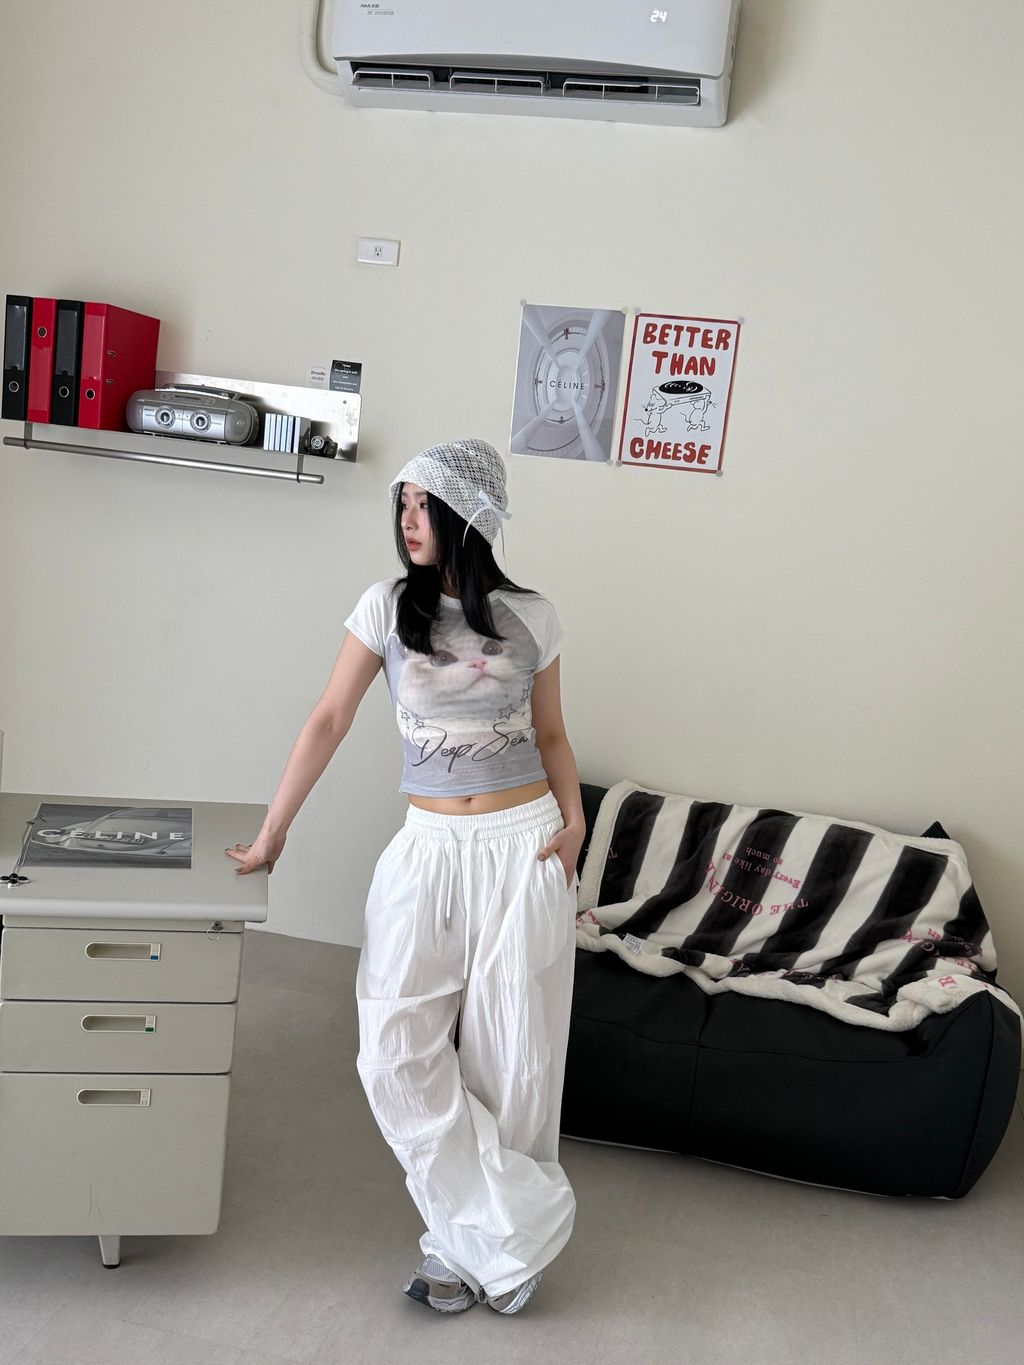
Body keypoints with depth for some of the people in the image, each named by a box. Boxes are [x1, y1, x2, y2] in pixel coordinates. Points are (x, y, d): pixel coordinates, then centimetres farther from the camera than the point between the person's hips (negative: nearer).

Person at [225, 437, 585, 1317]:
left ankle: (472, 1242, 26)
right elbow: (329, 721, 1)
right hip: (429, 848, 1)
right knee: (397, 1049, -8)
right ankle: (519, 1225, 9)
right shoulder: (387, 607, -1)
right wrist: (271, 836, 2)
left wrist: (574, 820, -8)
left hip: (523, 847, 0)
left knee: (510, 1054, 5)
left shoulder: (531, 617, 0)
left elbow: (551, 735, 9)